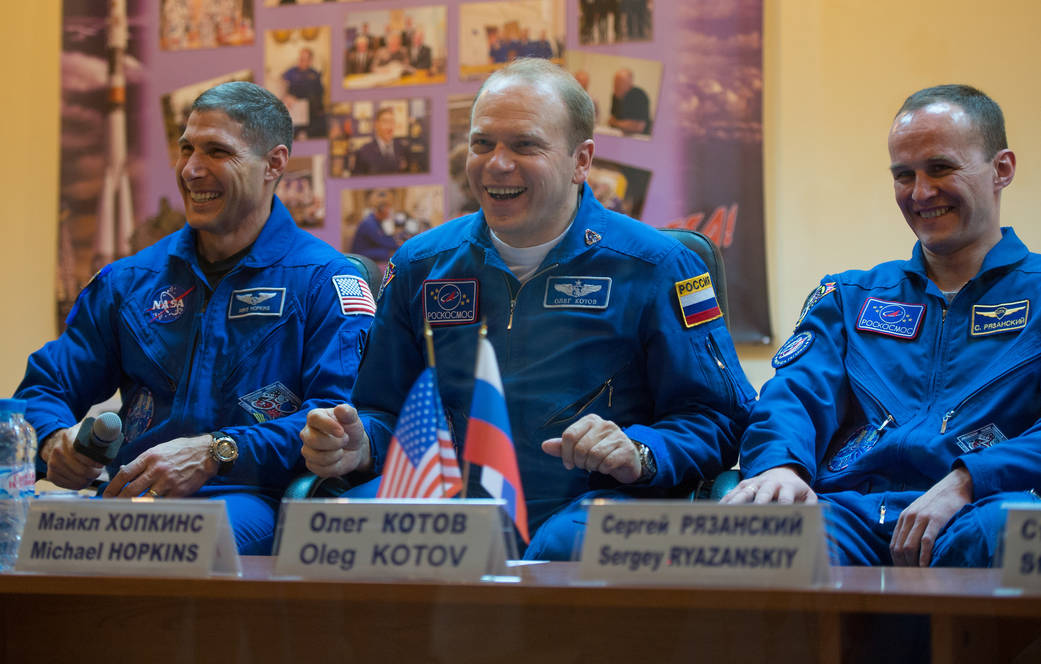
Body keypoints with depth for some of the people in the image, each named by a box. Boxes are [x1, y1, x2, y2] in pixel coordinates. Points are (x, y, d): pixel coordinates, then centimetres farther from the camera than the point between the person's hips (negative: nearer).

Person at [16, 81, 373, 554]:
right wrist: (54, 439, -4)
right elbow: (46, 387, 22)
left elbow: (345, 416, -8)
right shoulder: (127, 281, 23)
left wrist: (214, 454, -19)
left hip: (250, 498, -4)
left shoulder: (323, 280, 6)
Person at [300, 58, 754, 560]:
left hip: (584, 506, -3)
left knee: (570, 546, -40)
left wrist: (639, 454, -18)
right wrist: (358, 448, -1)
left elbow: (718, 420, 2)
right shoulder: (418, 267, 17)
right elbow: (385, 412, 23)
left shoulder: (655, 268, 3)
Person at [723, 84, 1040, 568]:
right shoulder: (850, 296, 29)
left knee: (1002, 529, -42)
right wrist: (780, 464, -14)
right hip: (848, 507, 2)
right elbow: (795, 395, 11)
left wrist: (965, 482, -20)